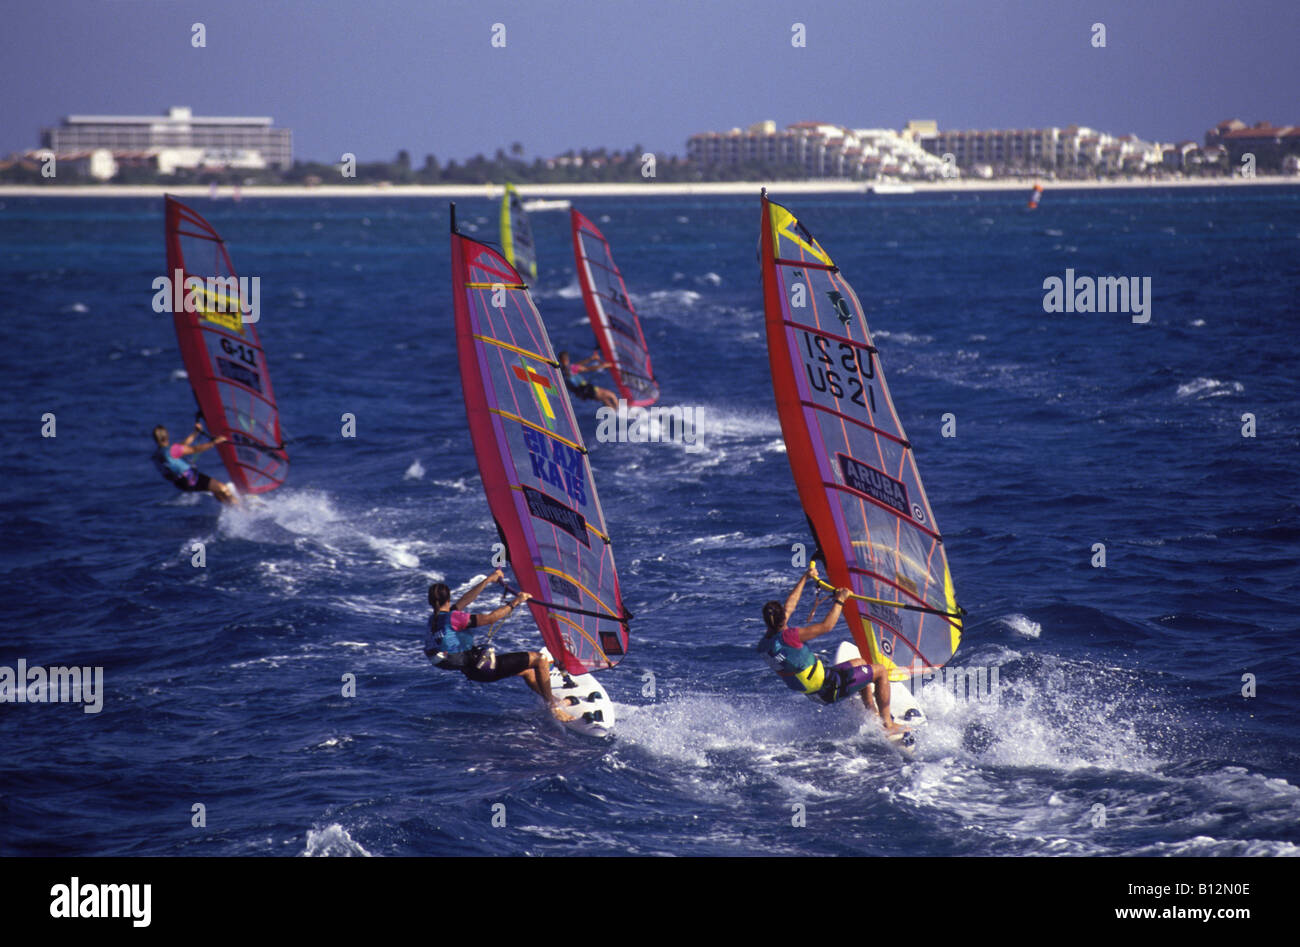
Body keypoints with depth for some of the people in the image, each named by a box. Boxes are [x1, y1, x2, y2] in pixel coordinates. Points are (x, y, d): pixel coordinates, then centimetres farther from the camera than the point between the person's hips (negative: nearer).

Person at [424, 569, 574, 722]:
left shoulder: (434, 619, 5)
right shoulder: (452, 619, -23)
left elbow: (464, 600, 15)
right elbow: (490, 618, -24)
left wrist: (488, 580, 17)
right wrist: (514, 603, -15)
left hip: (471, 671, 10)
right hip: (483, 668, -10)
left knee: (526, 669, 28)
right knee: (540, 659, -8)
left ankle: (554, 700, 43)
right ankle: (554, 708, 1)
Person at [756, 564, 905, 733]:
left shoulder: (764, 643, -4)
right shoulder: (787, 637, -31)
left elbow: (789, 605, 8)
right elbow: (826, 626, -26)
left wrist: (804, 578, 16)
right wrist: (839, 601, -12)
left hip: (812, 691, 10)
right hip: (828, 689, -10)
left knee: (860, 662, 30)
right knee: (881, 670, 3)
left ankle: (872, 714, 36)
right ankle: (887, 725, 10)